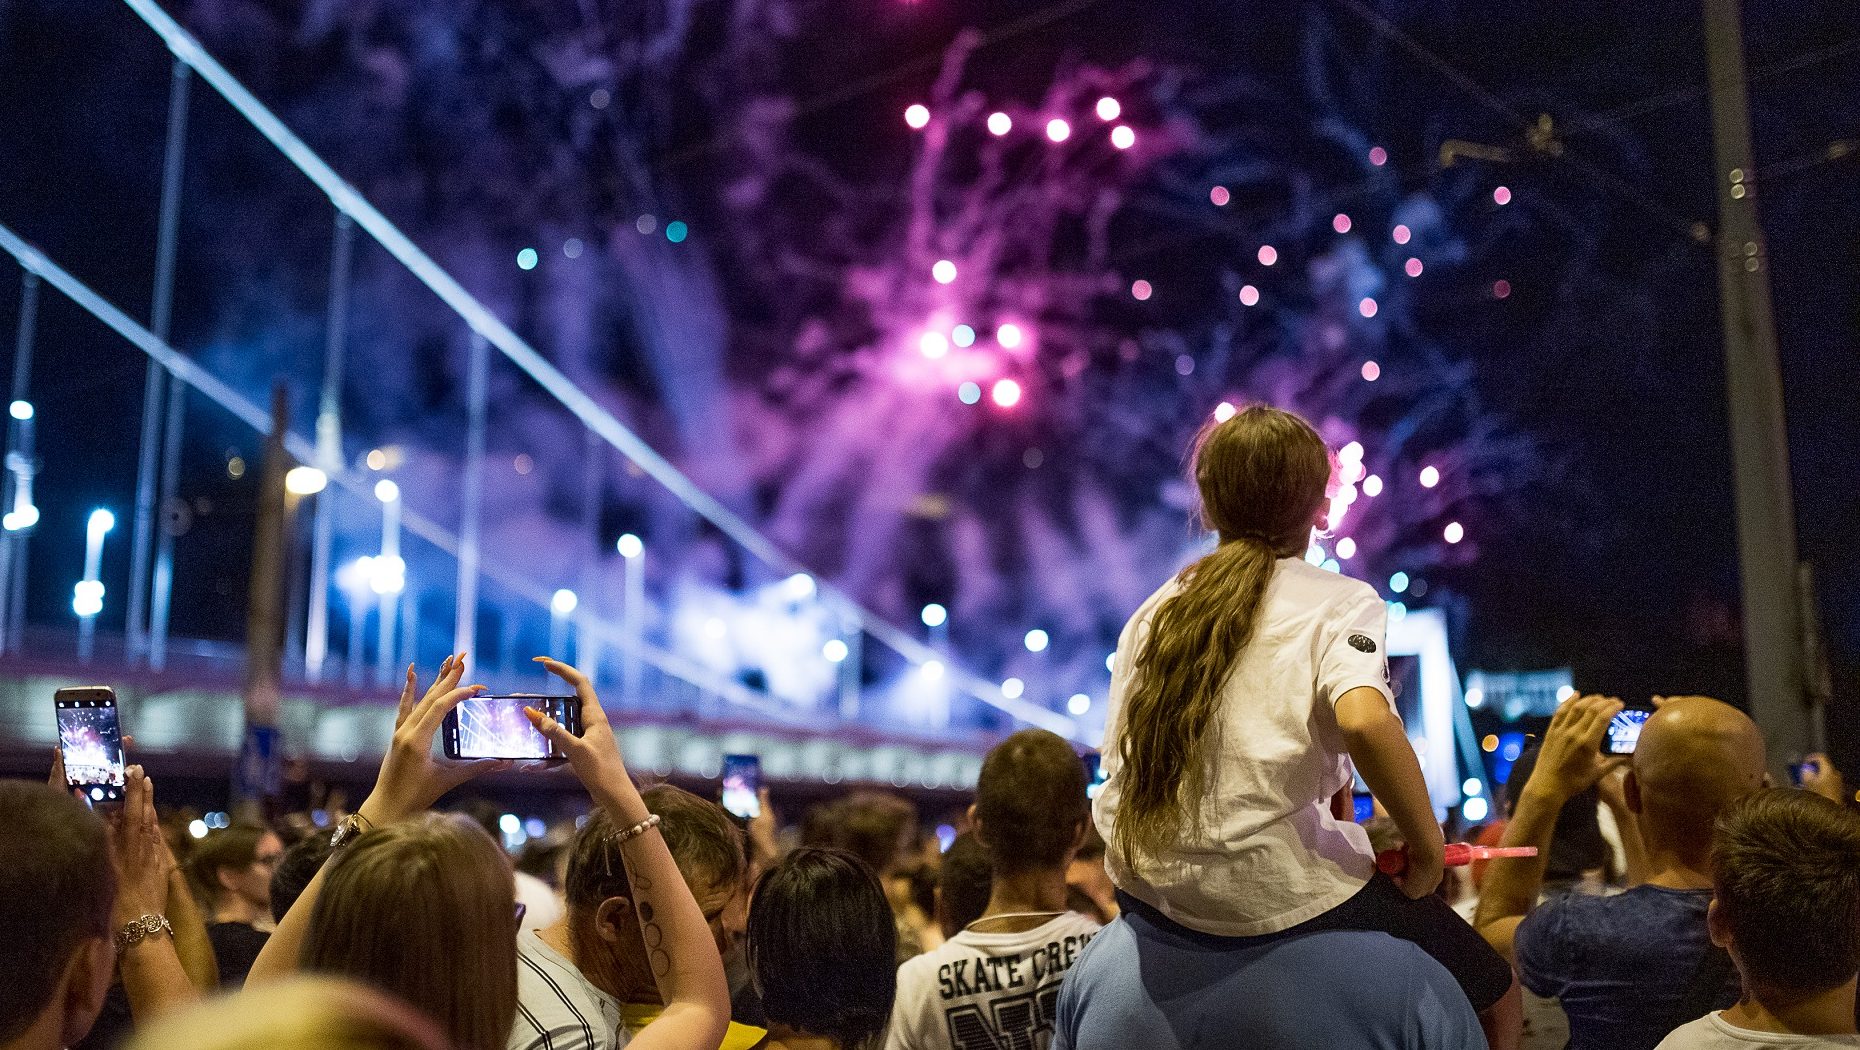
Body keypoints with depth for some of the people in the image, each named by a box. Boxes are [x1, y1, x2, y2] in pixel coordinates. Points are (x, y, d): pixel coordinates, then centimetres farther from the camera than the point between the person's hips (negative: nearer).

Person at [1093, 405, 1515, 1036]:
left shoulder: (1154, 610, 11)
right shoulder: (1340, 602, -3)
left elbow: (1120, 760, 12)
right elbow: (1364, 720, -25)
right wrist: (1427, 843, -11)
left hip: (1144, 888, 7)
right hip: (1275, 893, -6)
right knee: (1495, 992, 16)